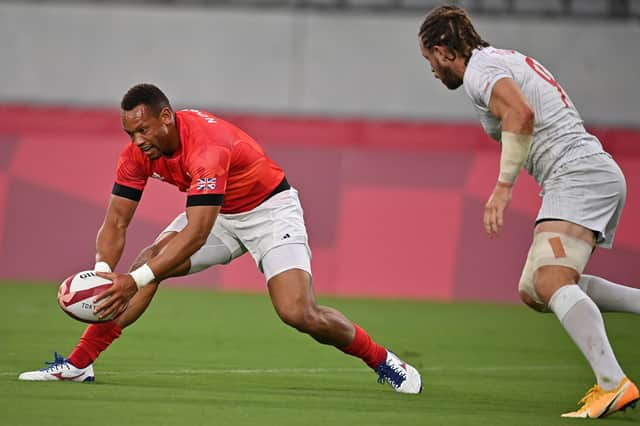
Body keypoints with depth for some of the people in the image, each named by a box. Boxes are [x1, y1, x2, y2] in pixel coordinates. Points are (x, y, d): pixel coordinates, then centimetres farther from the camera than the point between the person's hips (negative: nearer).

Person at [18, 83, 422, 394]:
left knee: (299, 313, -21)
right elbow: (116, 222, -12)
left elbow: (196, 234, -43)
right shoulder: (139, 151, -15)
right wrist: (103, 270, -33)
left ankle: (384, 362, 3)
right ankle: (78, 365, -11)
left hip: (270, 209, -7)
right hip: (218, 213, 7)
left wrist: (135, 280, -49)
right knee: (149, 262, -15)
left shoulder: (206, 145, -37)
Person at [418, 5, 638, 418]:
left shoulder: (479, 70, -6)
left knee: (550, 283, -24)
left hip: (577, 175, -10)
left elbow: (521, 114, -24)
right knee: (534, 290, 12)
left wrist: (503, 187, -22)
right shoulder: (507, 59, 25)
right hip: (600, 172, 10)